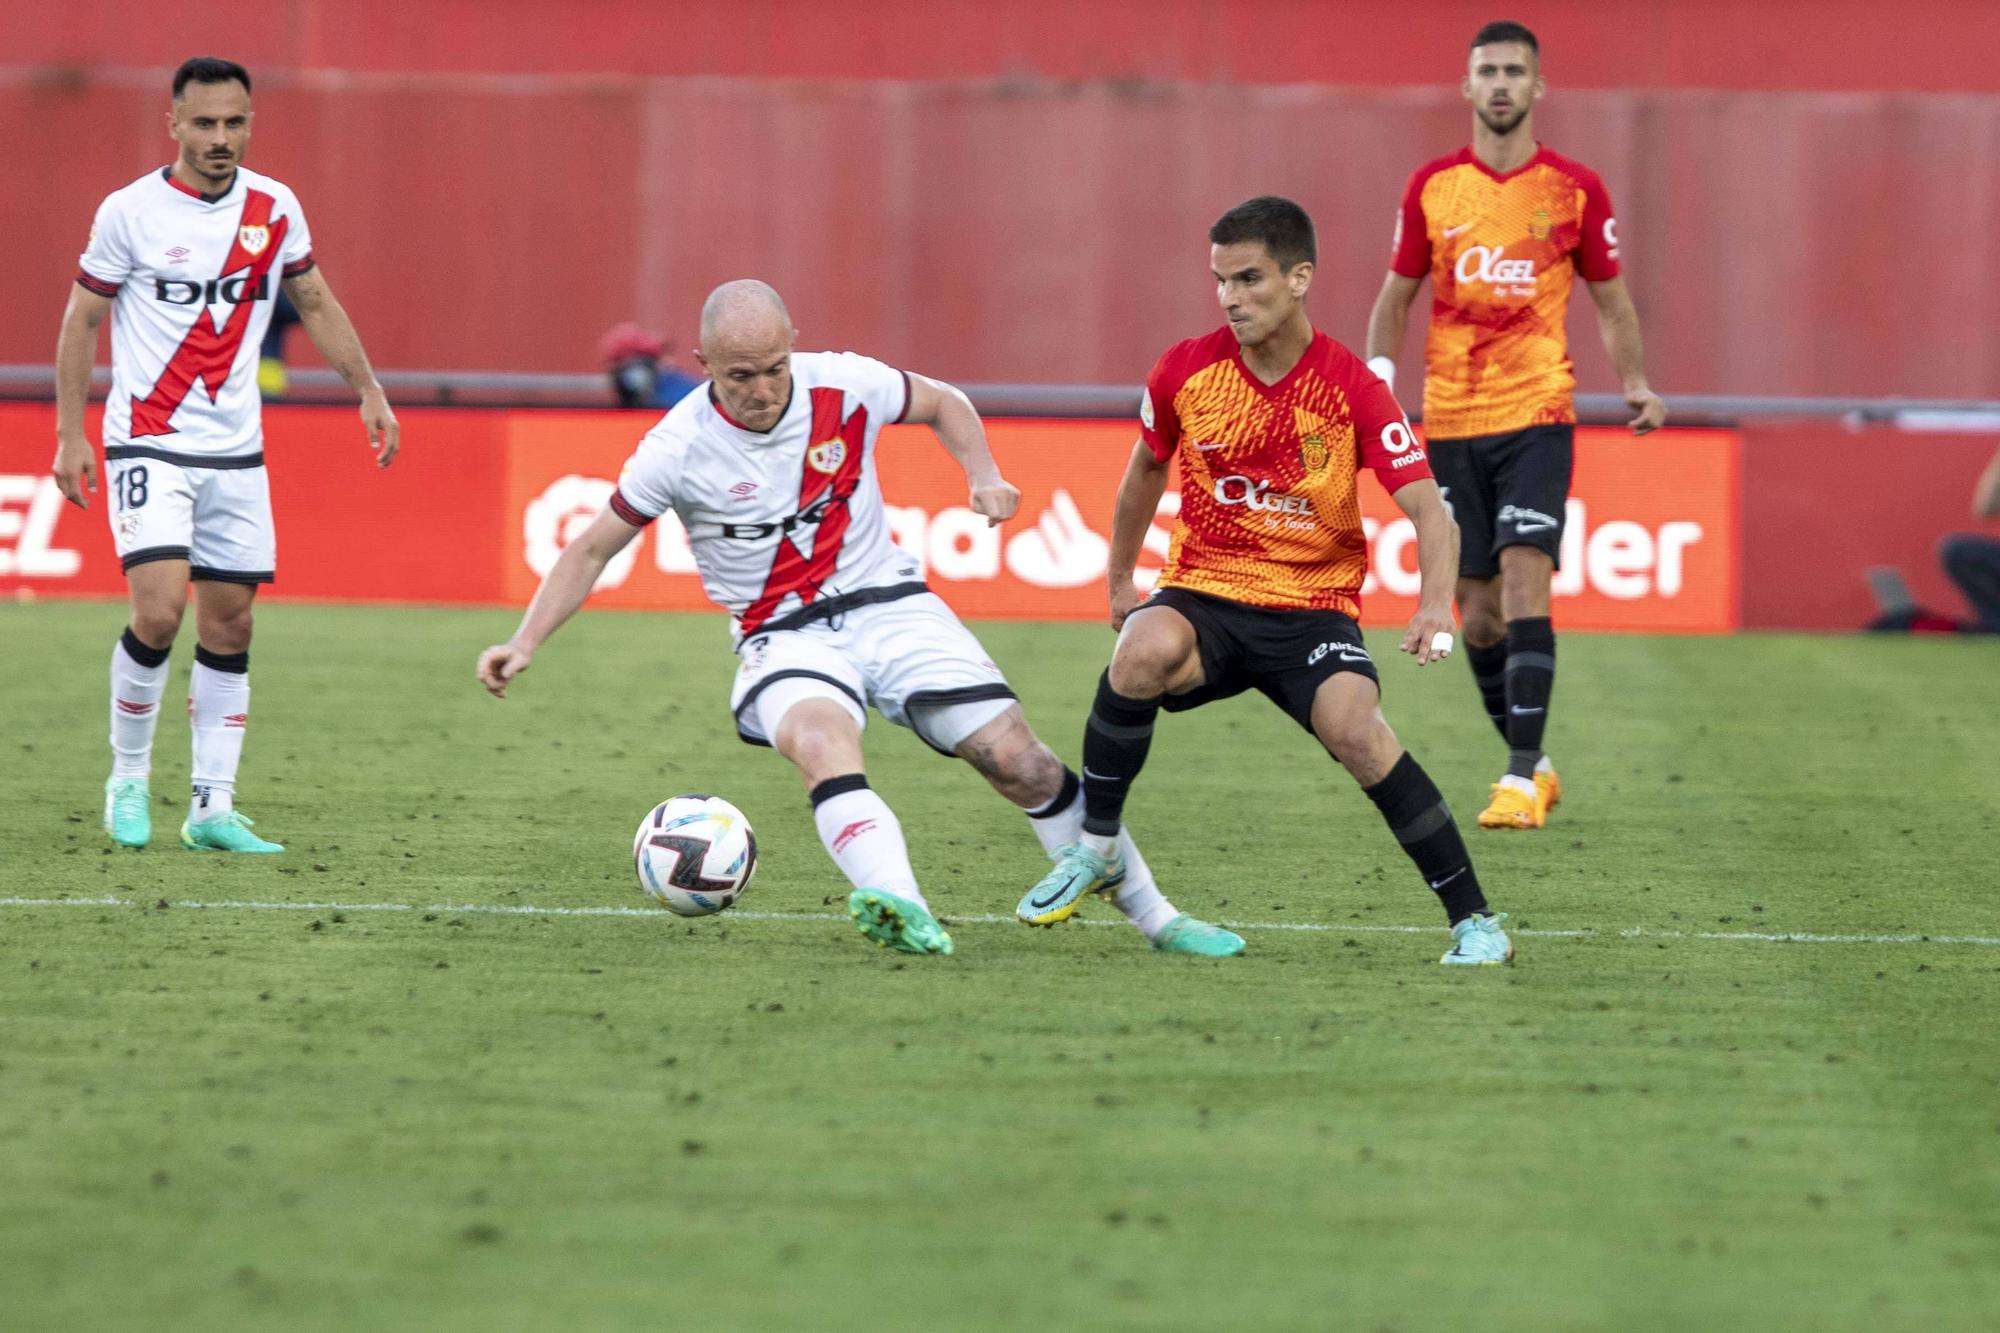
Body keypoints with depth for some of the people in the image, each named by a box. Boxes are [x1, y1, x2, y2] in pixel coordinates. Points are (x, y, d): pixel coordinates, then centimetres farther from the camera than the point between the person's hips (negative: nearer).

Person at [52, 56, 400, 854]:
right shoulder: (131, 212, -8)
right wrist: (70, 435, -5)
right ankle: (128, 778, 1)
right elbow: (81, 320, -1)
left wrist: (368, 391, 10)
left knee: (229, 627, 4)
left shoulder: (274, 210, 3)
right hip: (149, 445, -4)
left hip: (236, 451, 4)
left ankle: (213, 808, 10)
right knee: (160, 611, -18)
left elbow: (315, 303, 16)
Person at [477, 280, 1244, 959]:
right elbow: (592, 551, -2)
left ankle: (1153, 916, 10)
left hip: (889, 606, 2)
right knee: (820, 740, -37)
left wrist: (985, 477, -4)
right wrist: (525, 644, -11)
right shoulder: (678, 449, -12)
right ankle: (905, 913, -53)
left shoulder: (845, 386, -7)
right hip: (784, 641, -2)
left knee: (1016, 760, -7)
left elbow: (943, 404, 13)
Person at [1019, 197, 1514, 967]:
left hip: (1313, 606, -2)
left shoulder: (1352, 390, -12)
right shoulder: (1185, 371, -4)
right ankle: (1096, 846, -12)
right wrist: (1119, 580, 23)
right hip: (1203, 595, 2)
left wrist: (1435, 605, -35)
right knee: (1145, 651, -34)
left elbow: (1428, 512, -17)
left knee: (1354, 729, -30)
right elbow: (1147, 469, 17)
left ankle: (1474, 920, -17)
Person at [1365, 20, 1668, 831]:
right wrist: (1378, 374, -4)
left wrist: (1635, 384, -5)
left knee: (1525, 583, -18)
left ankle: (1522, 778, -18)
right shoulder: (1431, 187, 6)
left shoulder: (1575, 189, 2)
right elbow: (1396, 296, 13)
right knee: (1477, 609, 5)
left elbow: (1610, 300, 10)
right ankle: (1531, 761, 23)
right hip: (1451, 421, 3)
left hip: (1537, 414, -3)